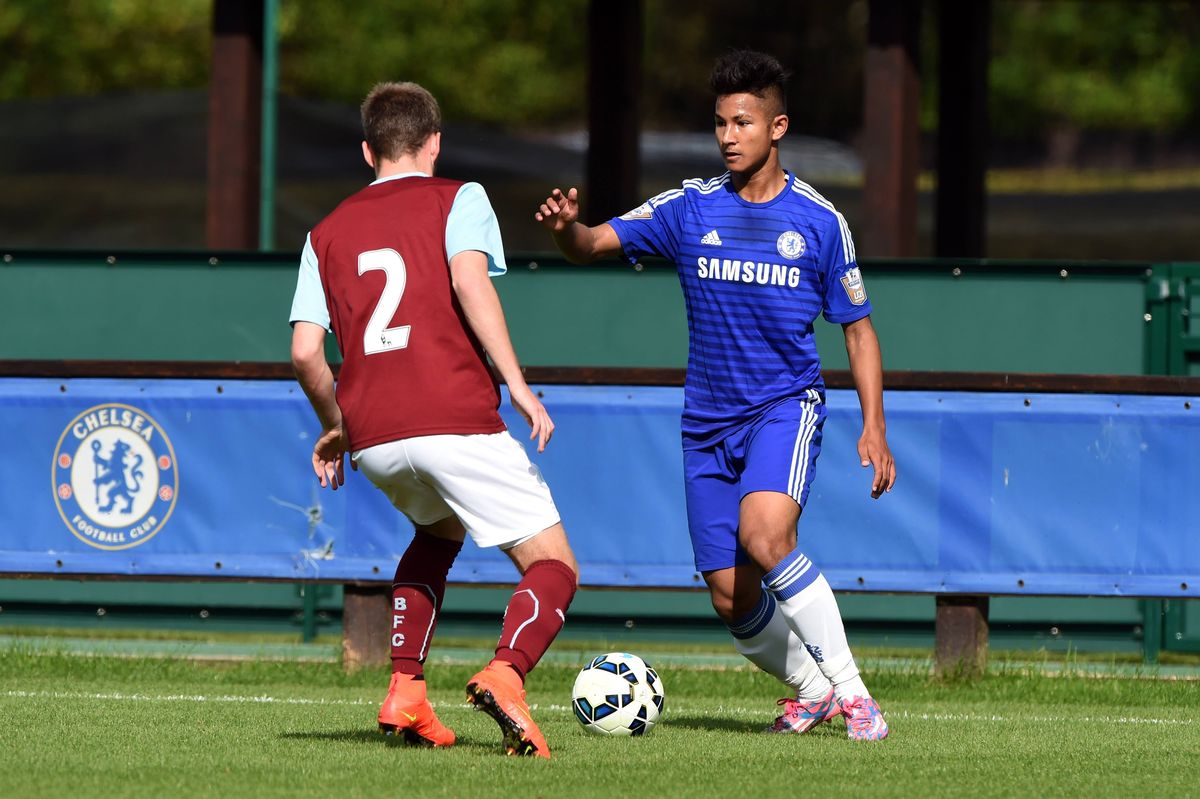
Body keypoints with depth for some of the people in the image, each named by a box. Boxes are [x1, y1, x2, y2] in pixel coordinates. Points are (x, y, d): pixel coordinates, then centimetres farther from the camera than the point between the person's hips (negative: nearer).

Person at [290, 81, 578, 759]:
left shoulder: (328, 233, 19)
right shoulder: (457, 199, 7)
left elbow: (305, 352, 12)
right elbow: (469, 279, -13)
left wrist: (335, 428, 28)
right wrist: (519, 387, -14)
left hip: (373, 439, 5)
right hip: (455, 421, -5)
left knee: (438, 534, 34)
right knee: (554, 568, 0)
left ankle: (406, 694, 19)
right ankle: (506, 674, -31)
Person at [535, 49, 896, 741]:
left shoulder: (818, 220, -1)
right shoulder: (690, 208, 2)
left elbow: (859, 328, 6)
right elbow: (596, 244, -5)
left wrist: (874, 426, -4)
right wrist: (566, 227, -29)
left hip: (785, 405, -3)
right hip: (710, 422, 3)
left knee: (764, 534, -30)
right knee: (734, 600, 1)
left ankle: (850, 689, -21)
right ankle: (812, 690, 28)